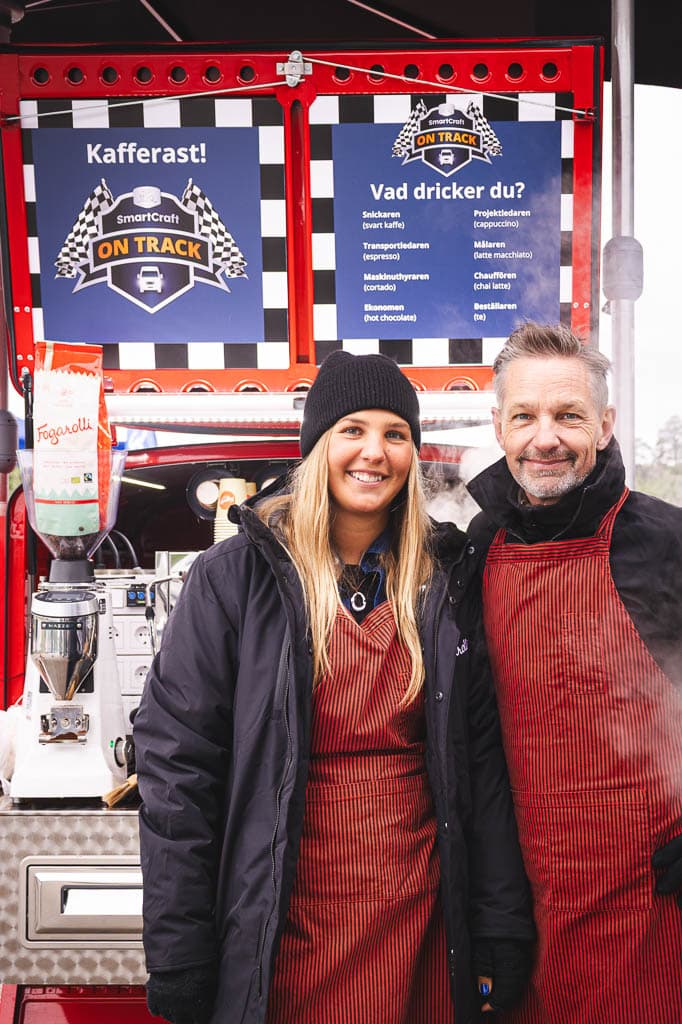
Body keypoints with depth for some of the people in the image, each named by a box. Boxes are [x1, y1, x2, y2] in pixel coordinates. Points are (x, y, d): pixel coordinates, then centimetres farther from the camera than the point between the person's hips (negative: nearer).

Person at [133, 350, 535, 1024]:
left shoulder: (447, 580, 2)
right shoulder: (234, 576, -7)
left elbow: (483, 764, 4)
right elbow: (176, 760, -8)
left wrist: (502, 933, 1)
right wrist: (179, 966, -11)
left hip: (420, 910, 3)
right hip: (287, 914, -2)